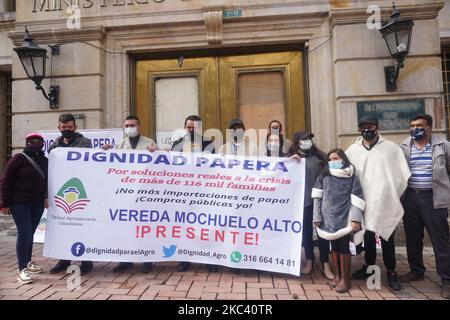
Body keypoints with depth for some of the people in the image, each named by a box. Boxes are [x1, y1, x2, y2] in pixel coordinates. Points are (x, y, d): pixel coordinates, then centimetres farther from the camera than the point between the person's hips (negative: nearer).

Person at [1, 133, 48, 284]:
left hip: (37, 203, 5)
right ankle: (22, 269, 1)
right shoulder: (18, 158, -8)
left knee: (31, 233, 13)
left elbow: (47, 180, 15)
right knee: (24, 233, -8)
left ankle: (28, 261, 29)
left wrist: (46, 197, 1)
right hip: (19, 202, -5)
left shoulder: (45, 160, 6)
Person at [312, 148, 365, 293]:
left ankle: (345, 278, 16)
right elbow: (317, 198, 5)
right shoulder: (323, 177, 7)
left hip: (344, 218, -3)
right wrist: (317, 217, 1)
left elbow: (357, 199, -4)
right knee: (334, 247, 12)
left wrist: (355, 219, -11)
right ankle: (337, 275, 27)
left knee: (344, 247, 2)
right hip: (329, 218, 3)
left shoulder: (352, 177, 1)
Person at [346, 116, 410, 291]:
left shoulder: (391, 148, 0)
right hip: (364, 203, 2)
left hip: (386, 202, -2)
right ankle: (369, 266, 29)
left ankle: (391, 271, 21)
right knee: (368, 236, 13)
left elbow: (403, 175, 3)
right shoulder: (352, 150, 3)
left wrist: (395, 195, 2)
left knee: (387, 238, 6)